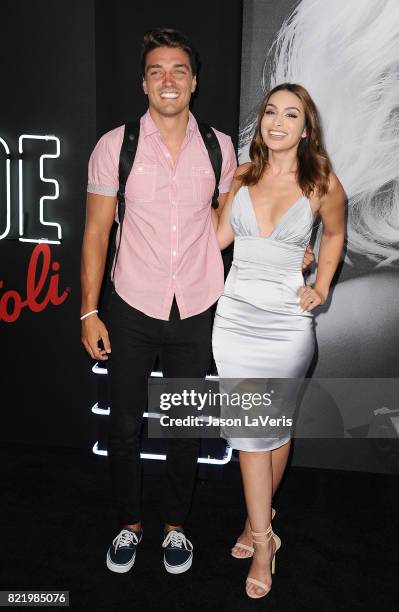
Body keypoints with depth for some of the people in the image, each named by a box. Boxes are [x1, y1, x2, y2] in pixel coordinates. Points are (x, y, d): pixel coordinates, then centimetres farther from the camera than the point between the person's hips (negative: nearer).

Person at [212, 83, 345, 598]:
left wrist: (321, 289, 6)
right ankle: (263, 538, 18)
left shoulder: (321, 183, -4)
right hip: (235, 315, 2)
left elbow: (334, 233, 13)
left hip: (287, 321, -2)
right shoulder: (241, 175, 4)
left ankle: (258, 522, 35)